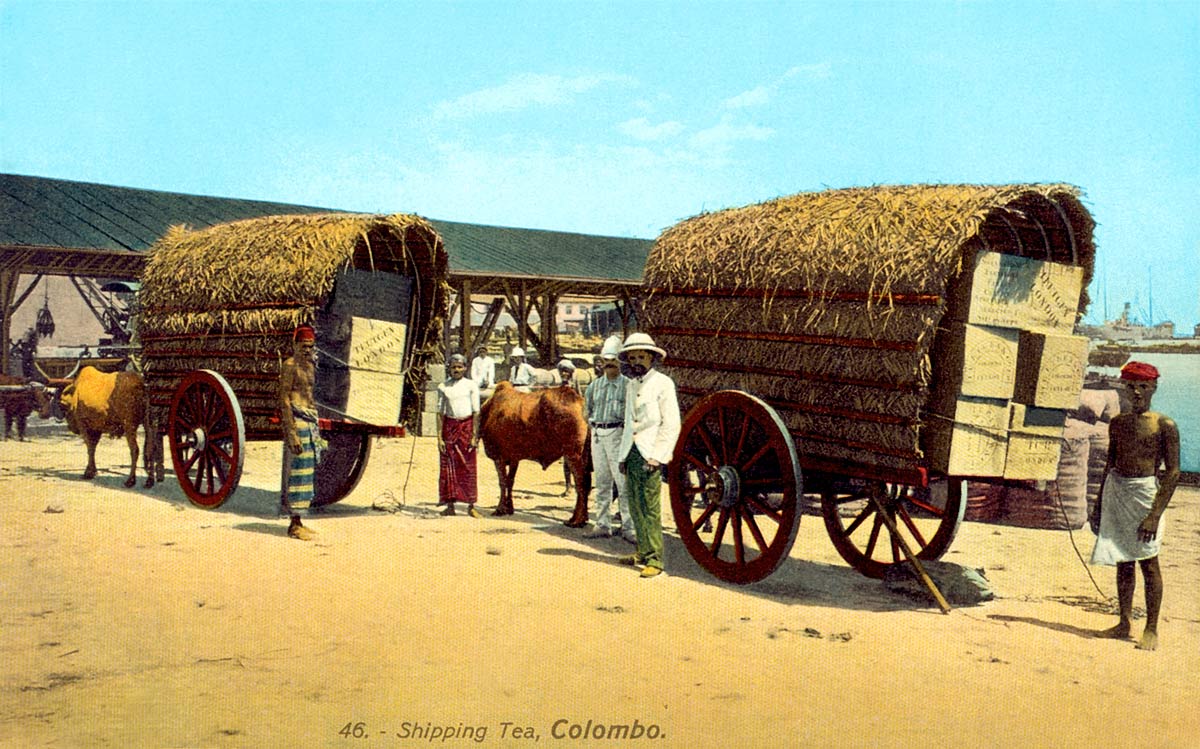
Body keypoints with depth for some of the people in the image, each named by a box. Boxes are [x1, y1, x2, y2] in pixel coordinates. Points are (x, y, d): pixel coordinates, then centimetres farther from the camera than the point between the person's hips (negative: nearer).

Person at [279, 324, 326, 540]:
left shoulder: (310, 365, 16)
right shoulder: (290, 366, -10)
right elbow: (284, 400, -15)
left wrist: (316, 430, 20)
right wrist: (291, 433, -21)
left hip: (310, 421, 9)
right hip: (296, 420, -9)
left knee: (306, 471, 10)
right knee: (296, 471, -6)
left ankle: (297, 522, 17)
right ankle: (294, 524, -1)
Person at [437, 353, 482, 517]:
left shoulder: (471, 385, 1)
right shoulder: (443, 387, 5)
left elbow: (476, 412, -1)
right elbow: (440, 413, 6)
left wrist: (474, 436, -6)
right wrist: (439, 437, 0)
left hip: (467, 426, -1)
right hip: (449, 427, 2)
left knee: (468, 467, 0)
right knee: (448, 467, 0)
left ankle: (471, 506, 4)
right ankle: (450, 506, 7)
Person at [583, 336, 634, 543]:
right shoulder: (594, 385, 12)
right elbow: (587, 411, 21)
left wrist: (626, 428, -12)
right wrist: (594, 428, 11)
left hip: (618, 434, -5)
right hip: (597, 435, 5)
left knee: (623, 482, -8)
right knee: (601, 482, 11)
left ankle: (628, 527, -4)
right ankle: (603, 525, 19)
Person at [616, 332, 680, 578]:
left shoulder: (663, 383, -4)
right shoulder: (630, 385, 17)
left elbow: (671, 424, -8)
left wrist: (657, 456, -14)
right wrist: (623, 455, 17)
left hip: (650, 454, -7)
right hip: (632, 452, 7)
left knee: (651, 507, -8)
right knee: (635, 506, 9)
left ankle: (655, 559, -5)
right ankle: (643, 551, 19)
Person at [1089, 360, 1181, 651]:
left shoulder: (1165, 426, -6)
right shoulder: (1117, 423, 10)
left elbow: (1173, 472, -8)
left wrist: (1155, 514, -15)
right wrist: (1099, 503, 16)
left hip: (1145, 490, -5)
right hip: (1115, 490, 5)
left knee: (1147, 560, -4)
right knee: (1123, 562, 8)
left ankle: (1151, 630, 4)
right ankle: (1124, 624, 16)